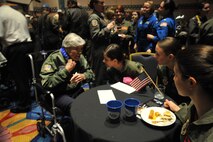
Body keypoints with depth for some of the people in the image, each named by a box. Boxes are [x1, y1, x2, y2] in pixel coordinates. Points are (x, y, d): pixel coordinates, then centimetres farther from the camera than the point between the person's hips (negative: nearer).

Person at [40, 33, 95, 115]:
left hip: (77, 91, 6)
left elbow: (90, 73, 11)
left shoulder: (79, 57, 4)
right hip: (59, 94, -5)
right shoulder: (54, 59, -13)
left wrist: (83, 76, -13)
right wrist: (66, 70, -21)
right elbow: (46, 83, -20)